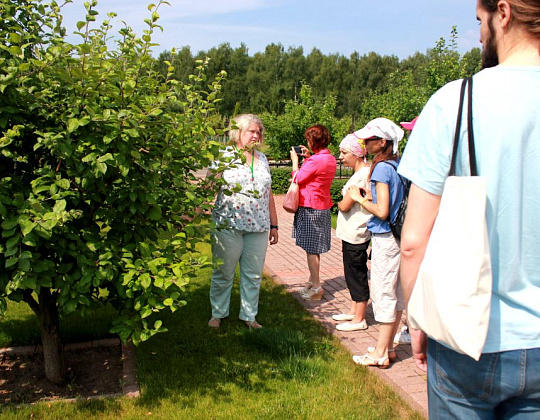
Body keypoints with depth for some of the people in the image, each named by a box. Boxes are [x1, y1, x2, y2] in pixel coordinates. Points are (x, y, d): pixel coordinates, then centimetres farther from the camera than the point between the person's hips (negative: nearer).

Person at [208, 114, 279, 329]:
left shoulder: (262, 159, 14)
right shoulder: (224, 157, -1)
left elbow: (269, 194, 18)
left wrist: (273, 225, 16)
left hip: (258, 228, 4)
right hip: (229, 226, -4)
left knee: (253, 275, 9)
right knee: (223, 273, 6)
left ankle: (249, 316, 22)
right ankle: (217, 313, 23)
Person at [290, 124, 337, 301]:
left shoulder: (315, 160, -21)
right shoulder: (330, 159, 7)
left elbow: (298, 178, -12)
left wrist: (295, 160, 1)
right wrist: (309, 157, 16)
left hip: (310, 209, -9)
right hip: (323, 207, 9)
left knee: (311, 248, -2)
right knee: (314, 248, 18)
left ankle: (316, 287, 2)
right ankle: (312, 280, 29)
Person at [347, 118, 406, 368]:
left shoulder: (381, 168, -16)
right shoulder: (397, 165, 9)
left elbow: (381, 211, -20)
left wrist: (359, 198, -7)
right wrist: (370, 196, 11)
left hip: (384, 239, -9)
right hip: (398, 237, 9)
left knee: (383, 294, 0)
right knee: (396, 294, 14)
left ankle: (380, 354, 11)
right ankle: (388, 347, 27)